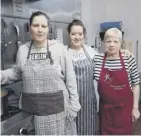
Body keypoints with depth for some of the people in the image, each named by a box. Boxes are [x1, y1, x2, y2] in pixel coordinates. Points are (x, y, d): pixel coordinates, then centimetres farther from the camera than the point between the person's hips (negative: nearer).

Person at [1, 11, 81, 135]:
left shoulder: (60, 49, -9)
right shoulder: (22, 50, 0)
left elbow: (70, 79, -5)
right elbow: (16, 72, 14)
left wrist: (73, 105, -3)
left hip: (57, 108, -2)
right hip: (32, 110, 3)